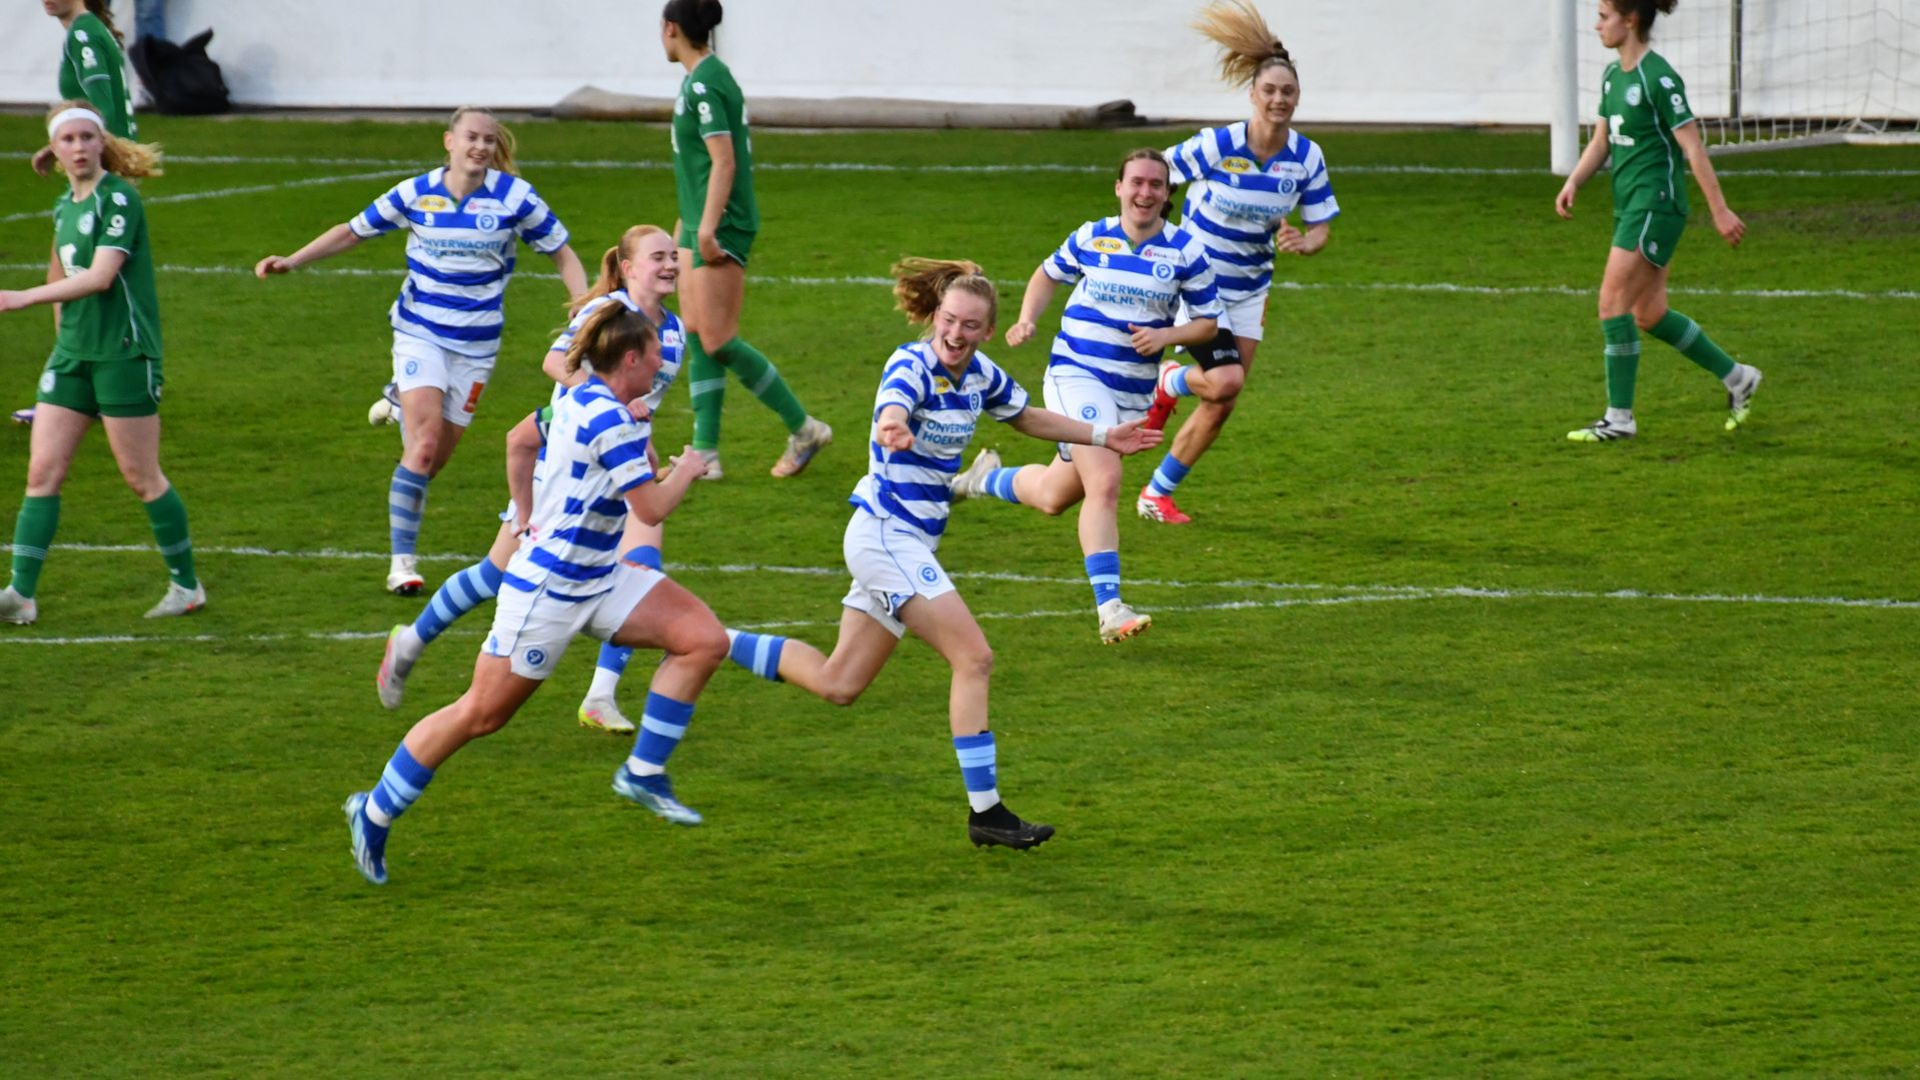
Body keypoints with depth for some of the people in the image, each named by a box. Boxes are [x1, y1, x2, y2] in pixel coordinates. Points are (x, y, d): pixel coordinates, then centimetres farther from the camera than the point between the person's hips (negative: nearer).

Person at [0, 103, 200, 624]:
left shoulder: (118, 199, -14)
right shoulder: (65, 206, 11)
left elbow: (100, 276, -25)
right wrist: (66, 334, 17)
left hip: (124, 354, -7)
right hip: (73, 355, 7)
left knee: (142, 477, 1)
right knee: (42, 471, -1)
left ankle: (186, 585, 15)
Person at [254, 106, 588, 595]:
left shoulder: (514, 197, -7)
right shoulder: (416, 194, -4)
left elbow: (562, 254, 2)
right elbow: (353, 231, 8)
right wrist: (292, 261, -1)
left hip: (475, 344, 1)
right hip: (419, 331, -1)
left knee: (436, 458, 3)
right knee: (425, 444, -18)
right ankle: (401, 559, -11)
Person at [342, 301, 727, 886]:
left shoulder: (580, 402, 6)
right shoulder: (612, 420, -23)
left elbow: (520, 440, 22)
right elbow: (651, 508, -23)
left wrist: (527, 517, 28)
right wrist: (686, 470, -5)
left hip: (598, 577, 10)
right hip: (548, 589, -10)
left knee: (704, 639, -4)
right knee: (481, 714, 0)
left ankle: (643, 773, 4)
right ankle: (374, 812, 14)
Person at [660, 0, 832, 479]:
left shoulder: (703, 85, -17)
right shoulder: (705, 78, 13)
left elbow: (724, 161, -22)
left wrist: (706, 228, -24)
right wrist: (688, 223, 27)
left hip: (720, 228, -10)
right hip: (701, 225, 10)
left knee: (718, 342, -8)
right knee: (697, 338, 8)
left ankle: (804, 430, 0)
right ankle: (705, 453, 9)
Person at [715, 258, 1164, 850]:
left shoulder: (980, 375, 5)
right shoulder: (910, 367, -18)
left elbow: (1029, 418, 26)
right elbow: (892, 409, -42)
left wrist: (1104, 437, 22)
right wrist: (894, 429, -65)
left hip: (909, 542, 9)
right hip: (886, 534, -9)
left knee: (838, 683, 14)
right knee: (973, 658, -14)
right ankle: (985, 811, -11)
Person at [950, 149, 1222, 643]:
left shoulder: (1185, 251, -3)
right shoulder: (1091, 238, -1)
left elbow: (1208, 321, 4)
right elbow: (1049, 274, 17)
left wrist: (1167, 335, -16)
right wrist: (1026, 320, 1)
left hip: (1133, 393, 3)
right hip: (1076, 376, -3)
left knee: (1056, 496, 13)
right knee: (1104, 483, -22)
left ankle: (989, 477, 44)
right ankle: (1109, 607, -20)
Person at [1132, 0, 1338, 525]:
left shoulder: (1307, 158, -8)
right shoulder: (1217, 146, -21)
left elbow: (1321, 228, -1)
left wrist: (1302, 243, -24)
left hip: (1248, 290, 5)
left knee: (1221, 406, 5)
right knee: (1226, 380, -23)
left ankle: (1157, 493, 22)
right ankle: (1168, 384, 13)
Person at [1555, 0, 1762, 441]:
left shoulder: (1658, 78, -15)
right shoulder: (1613, 76, 12)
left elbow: (1692, 148, -15)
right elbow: (1600, 143, 18)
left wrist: (1721, 211, -14)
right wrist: (1573, 183, 0)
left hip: (1656, 204, -9)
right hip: (1630, 205, 9)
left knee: (1613, 303, -11)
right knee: (1648, 315, 12)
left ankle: (1619, 417, -5)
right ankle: (1736, 377, 25)